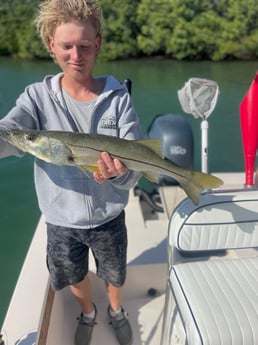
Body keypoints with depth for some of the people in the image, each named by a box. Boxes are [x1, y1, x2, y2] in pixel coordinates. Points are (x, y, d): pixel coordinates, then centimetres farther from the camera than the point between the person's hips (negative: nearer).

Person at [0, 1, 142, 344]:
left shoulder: (118, 98, -13)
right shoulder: (38, 96, -11)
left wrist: (118, 173, -39)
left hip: (109, 217, 0)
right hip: (60, 219, 1)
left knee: (114, 275, 24)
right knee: (75, 277, 26)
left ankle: (116, 310, 59)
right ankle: (88, 314, 60)